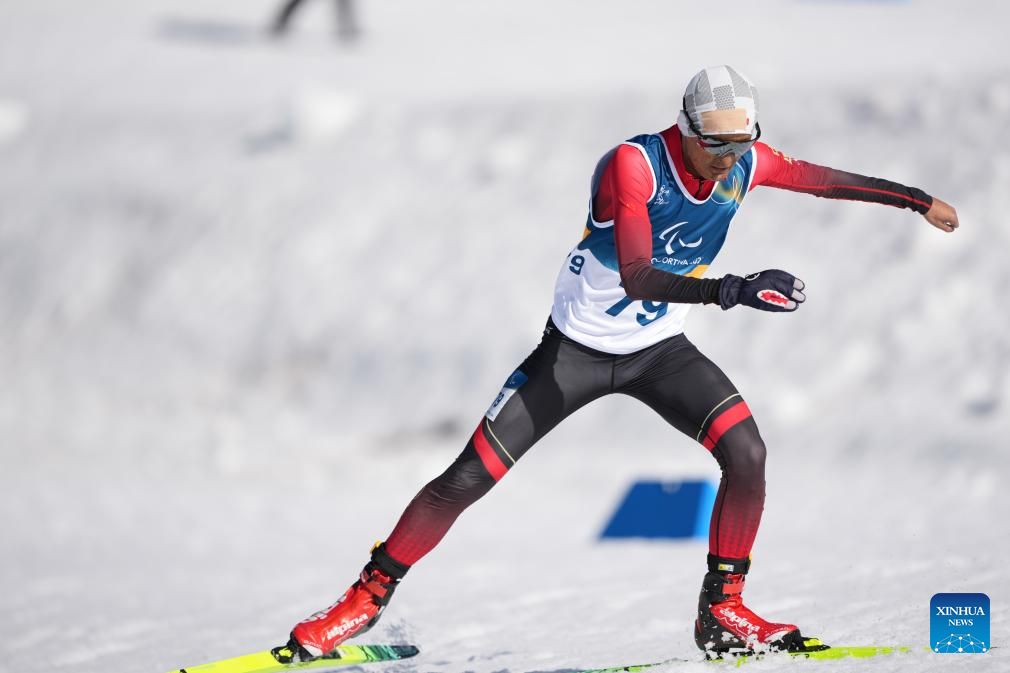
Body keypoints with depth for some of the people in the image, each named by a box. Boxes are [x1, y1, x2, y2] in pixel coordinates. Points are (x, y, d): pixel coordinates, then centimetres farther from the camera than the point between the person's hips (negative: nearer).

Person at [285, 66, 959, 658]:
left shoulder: (745, 163, -11)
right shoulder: (633, 164, -29)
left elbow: (825, 177, 9)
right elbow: (635, 278, -39)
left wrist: (916, 198, 16)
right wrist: (732, 290, -50)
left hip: (659, 349, 4)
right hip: (578, 347, -4)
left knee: (747, 453, -18)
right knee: (469, 479, -5)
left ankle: (722, 612, -3)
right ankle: (370, 595, 12)